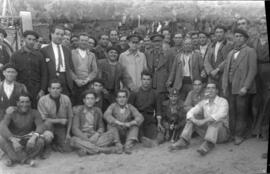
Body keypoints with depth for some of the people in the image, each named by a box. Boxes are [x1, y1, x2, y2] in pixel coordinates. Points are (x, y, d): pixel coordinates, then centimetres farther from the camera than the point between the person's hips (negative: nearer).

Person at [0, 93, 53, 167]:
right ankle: (26, 159, -29)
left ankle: (14, 158, -21)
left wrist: (34, 136, -41)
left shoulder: (34, 113, -5)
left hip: (29, 141, 1)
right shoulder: (12, 113, -8)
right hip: (14, 141, 0)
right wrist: (13, 140, -40)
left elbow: (40, 126, -19)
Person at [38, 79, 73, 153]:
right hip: (48, 127, -2)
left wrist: (68, 133, -5)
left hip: (61, 128, 2)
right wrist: (60, 120, -19)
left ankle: (54, 145, 21)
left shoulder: (66, 99, -7)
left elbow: (70, 117, -1)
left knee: (67, 150, -13)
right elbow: (43, 119, -16)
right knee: (48, 123, -36)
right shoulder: (42, 100, -15)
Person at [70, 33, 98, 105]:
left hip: (88, 85, 2)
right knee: (75, 105, -6)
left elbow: (95, 71, 9)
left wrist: (87, 80, -6)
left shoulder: (92, 55, 16)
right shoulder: (72, 53, 8)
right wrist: (76, 80, -10)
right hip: (75, 84, -2)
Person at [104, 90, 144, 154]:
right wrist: (118, 122, -33)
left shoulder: (131, 107, 0)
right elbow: (106, 115, -19)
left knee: (135, 125, -21)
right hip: (116, 133, -1)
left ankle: (128, 145, -38)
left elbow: (140, 117, -13)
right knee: (111, 124, -24)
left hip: (127, 133, 1)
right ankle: (118, 145, -34)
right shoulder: (113, 106, 0)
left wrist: (130, 123, -31)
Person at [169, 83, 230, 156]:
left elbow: (221, 114, -29)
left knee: (216, 121, -35)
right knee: (191, 119, -8)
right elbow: (191, 112, -2)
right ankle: (183, 142, -22)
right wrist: (194, 120, -26)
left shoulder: (223, 101, -9)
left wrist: (204, 121, -37)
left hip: (222, 133, -5)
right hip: (207, 131, 5)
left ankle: (208, 144, -52)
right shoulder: (203, 102, 7)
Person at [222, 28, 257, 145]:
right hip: (230, 88, 6)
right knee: (231, 112, 7)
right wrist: (224, 87, 8)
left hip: (242, 88, -5)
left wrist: (245, 87, -16)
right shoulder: (230, 53, 20)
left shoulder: (250, 51, 1)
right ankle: (232, 134, 16)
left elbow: (252, 70, -8)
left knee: (241, 113, -2)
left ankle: (240, 136, 8)